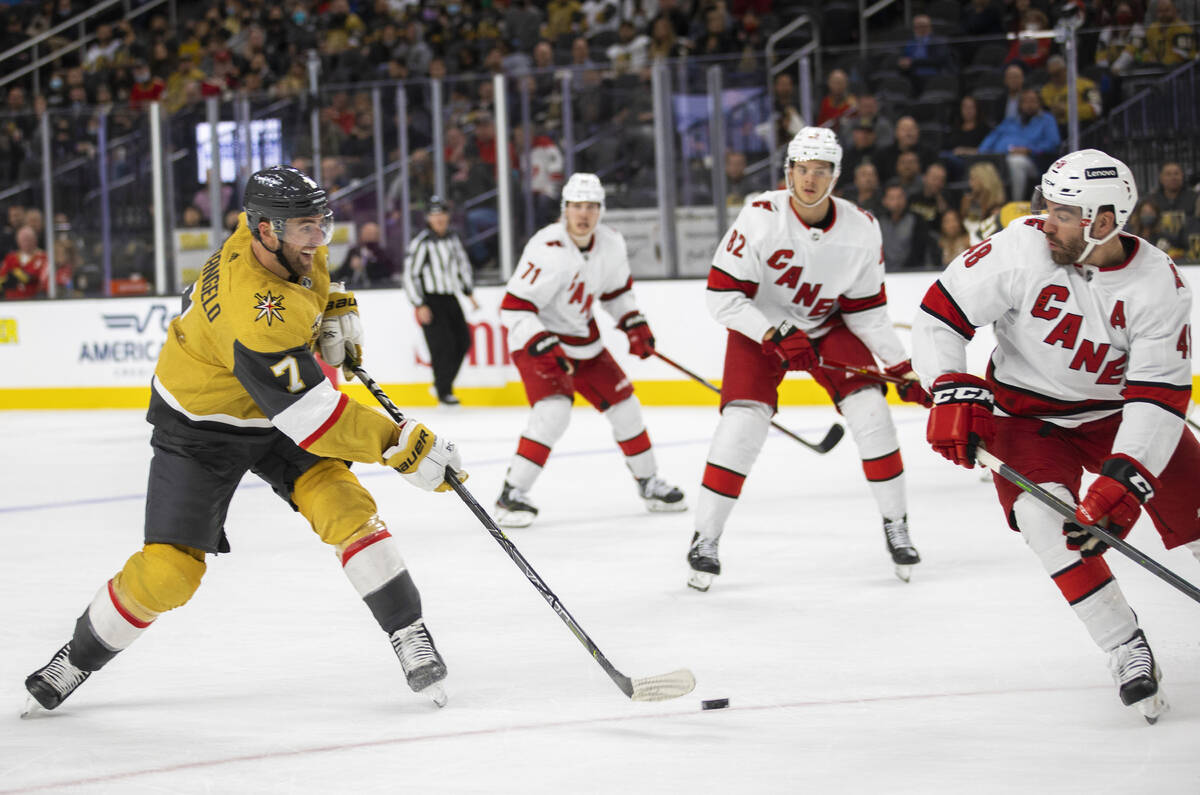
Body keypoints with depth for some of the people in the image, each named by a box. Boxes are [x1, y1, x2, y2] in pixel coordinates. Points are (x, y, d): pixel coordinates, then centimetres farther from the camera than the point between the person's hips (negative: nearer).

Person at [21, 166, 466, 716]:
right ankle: (77, 660, 16)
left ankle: (410, 636, -6)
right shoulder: (255, 310, -38)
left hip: (275, 409, 6)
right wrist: (401, 444, -37)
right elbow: (308, 415, -38)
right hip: (201, 427, -6)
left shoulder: (293, 242, -14)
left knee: (345, 507, -15)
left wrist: (336, 310, -1)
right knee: (169, 569, -7)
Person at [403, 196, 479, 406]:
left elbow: (463, 264, 22)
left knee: (463, 341, 6)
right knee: (443, 345, -11)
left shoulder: (452, 239, 8)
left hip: (450, 298, 7)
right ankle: (443, 392, 0)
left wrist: (469, 293, 17)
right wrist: (420, 306, -16)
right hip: (430, 300, -7)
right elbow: (410, 274, -13)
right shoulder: (421, 243, -13)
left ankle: (442, 383, 20)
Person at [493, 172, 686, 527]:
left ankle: (650, 484, 29)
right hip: (537, 340, -7)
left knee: (624, 407, 10)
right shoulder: (548, 249, -28)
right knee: (553, 412, -26)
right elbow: (514, 308, -29)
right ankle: (511, 495, -18)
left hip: (584, 342, 7)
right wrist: (545, 349, -35)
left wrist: (635, 325, 5)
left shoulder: (611, 243, -6)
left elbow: (617, 289, 15)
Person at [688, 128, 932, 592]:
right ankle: (705, 539, -4)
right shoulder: (760, 218, -26)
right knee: (742, 425, -17)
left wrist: (902, 369, -8)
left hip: (828, 326, 3)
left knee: (870, 411, -13)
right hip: (758, 328, -3)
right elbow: (723, 296, -24)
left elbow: (867, 310, -5)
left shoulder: (861, 230, -16)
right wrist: (776, 337, -32)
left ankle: (895, 526, 4)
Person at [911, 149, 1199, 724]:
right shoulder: (1022, 250, -23)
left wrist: (1123, 481, -33)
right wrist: (952, 395, -26)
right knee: (1046, 517, -25)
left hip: (1116, 411, 1)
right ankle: (1127, 651, -15)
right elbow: (941, 310, -15)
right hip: (1024, 412, -1)